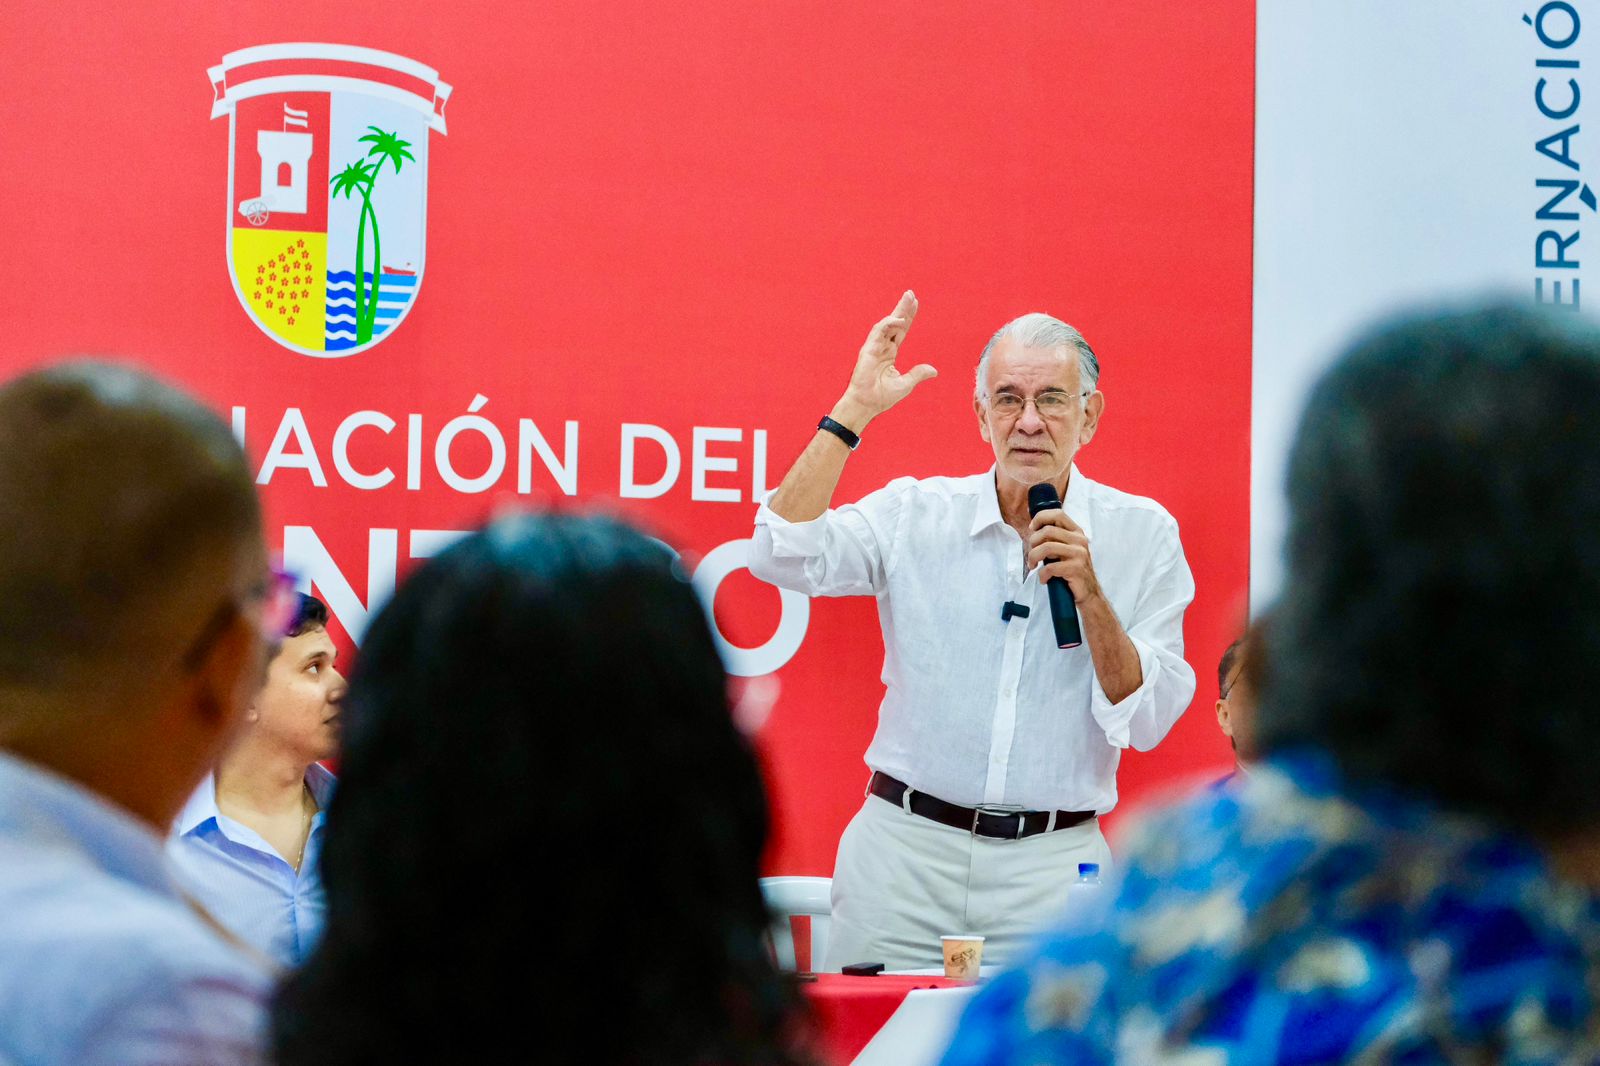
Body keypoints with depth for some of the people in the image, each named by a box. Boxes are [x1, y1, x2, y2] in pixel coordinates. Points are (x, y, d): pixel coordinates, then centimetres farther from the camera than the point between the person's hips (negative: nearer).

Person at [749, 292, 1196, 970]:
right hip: (906, 846, 0)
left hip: (1053, 865, 0)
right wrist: (856, 407, -9)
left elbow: (1147, 722, 0)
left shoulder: (1142, 533, 3)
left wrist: (1089, 594, -14)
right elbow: (781, 555, -11)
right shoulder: (916, 514, 4)